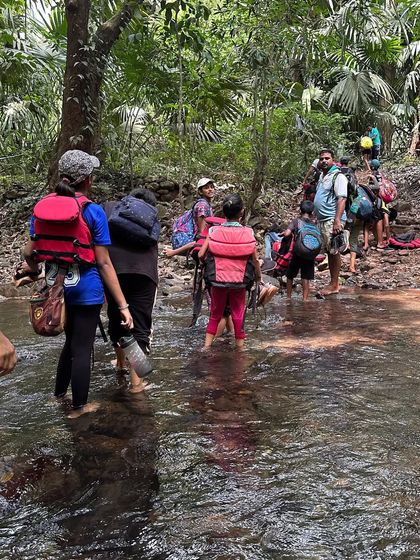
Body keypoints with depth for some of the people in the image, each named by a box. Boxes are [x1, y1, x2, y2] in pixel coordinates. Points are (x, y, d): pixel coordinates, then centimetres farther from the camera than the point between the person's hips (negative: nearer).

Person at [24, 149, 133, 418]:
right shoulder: (93, 211, -13)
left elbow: (29, 253, 5)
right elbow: (104, 263, -15)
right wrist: (123, 305, -12)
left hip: (56, 286, 5)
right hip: (86, 290, -5)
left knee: (71, 341, 25)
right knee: (82, 347, 9)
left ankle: (60, 392, 40)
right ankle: (79, 406, 24)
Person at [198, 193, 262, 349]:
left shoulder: (213, 231, -7)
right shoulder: (248, 233, -8)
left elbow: (201, 255, -8)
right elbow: (255, 259, -3)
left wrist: (207, 264, 14)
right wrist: (259, 277, 13)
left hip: (217, 280, 1)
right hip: (240, 282, 0)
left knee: (215, 314, 16)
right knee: (238, 315, 14)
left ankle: (207, 345, 18)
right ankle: (240, 346, 23)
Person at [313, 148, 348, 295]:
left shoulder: (338, 177, -9)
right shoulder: (322, 176, 18)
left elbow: (342, 199, -19)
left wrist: (337, 220, -28)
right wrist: (317, 217, 21)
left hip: (332, 220, -9)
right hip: (322, 220, 9)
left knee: (334, 252, -5)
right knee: (328, 251, 12)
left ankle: (334, 285, 0)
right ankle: (332, 282, 19)